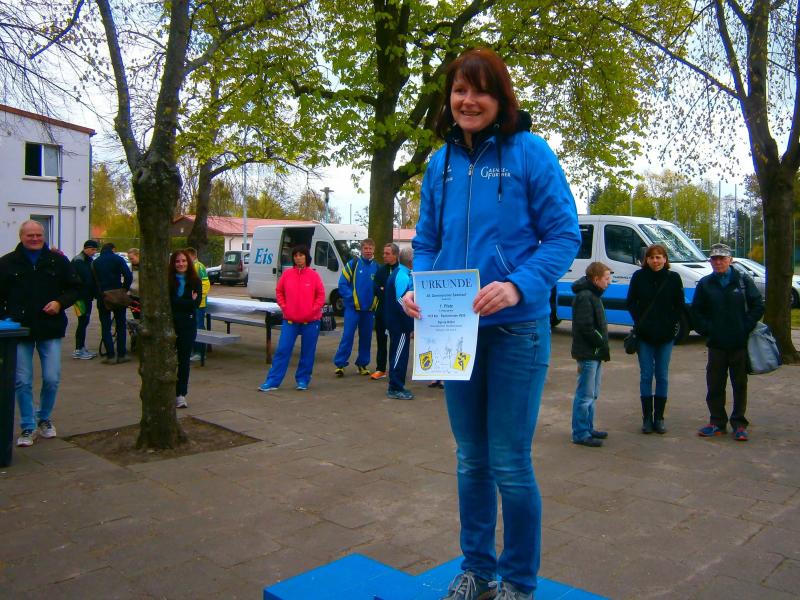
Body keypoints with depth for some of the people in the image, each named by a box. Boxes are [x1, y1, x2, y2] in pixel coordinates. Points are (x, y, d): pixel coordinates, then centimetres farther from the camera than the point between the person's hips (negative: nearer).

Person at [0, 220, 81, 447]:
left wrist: (60, 302, -9)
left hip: (50, 329, 0)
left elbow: (75, 288, 9)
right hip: (19, 330, 0)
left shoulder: (57, 261, 4)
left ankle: (44, 419, 26)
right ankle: (28, 427, 15)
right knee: (22, 381, 3)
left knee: (52, 379, 3)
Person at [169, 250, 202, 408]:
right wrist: (188, 302, -11)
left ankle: (181, 394, 11)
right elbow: (168, 302, -10)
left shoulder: (195, 281, 2)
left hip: (188, 325, 1)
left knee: (184, 359, 5)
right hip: (170, 324, -1)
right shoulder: (167, 281, -1)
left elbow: (196, 303, -8)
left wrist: (177, 303, -11)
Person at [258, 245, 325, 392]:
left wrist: (313, 310, -8)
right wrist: (284, 307, 2)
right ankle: (272, 381, 4)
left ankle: (302, 380, 21)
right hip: (290, 320, 1)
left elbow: (321, 295, -1)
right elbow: (279, 291, 11)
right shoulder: (287, 273, 1)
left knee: (307, 353, 8)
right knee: (282, 351, 0)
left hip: (310, 321, -1)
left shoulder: (313, 275, -4)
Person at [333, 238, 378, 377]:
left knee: (366, 337, 10)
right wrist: (351, 298, -13)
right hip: (353, 308, -4)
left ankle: (362, 364, 22)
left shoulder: (377, 267, 6)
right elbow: (342, 284, -5)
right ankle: (339, 364, -3)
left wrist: (376, 302, 0)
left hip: (369, 309, 4)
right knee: (348, 336, -8)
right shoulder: (353, 264, -2)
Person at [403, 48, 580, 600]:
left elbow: (565, 234, -8)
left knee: (510, 464, 2)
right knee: (471, 460, 16)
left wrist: (518, 286, -23)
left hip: (516, 328, -5)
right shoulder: (441, 163, 9)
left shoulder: (529, 152, -5)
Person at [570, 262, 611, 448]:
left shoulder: (592, 295, 16)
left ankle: (588, 428, 27)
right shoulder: (585, 297, -17)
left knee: (592, 395, 17)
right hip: (588, 353, -10)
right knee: (585, 395, -4)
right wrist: (602, 342, -14)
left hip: (595, 353, 10)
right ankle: (580, 433, 3)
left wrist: (603, 344, 9)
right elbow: (586, 327, -23)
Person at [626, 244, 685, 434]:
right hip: (644, 335, 0)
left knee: (662, 376, 6)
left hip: (666, 335, 0)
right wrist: (639, 322, -6)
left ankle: (659, 417, 14)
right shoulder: (639, 276, 0)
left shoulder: (673, 278, 0)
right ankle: (647, 418, 9)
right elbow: (630, 302, 4)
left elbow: (680, 305, 5)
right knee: (646, 375, 3)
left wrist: (672, 323, -5)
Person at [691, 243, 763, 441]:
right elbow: (695, 312, 9)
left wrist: (746, 327, -7)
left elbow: (758, 306, 2)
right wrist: (707, 330, -2)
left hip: (740, 343, -1)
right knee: (714, 385, 6)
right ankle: (717, 421, 18)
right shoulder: (705, 284, 5)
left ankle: (739, 424, 16)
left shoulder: (743, 281, 1)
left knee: (740, 384, 6)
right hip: (716, 343, 2)